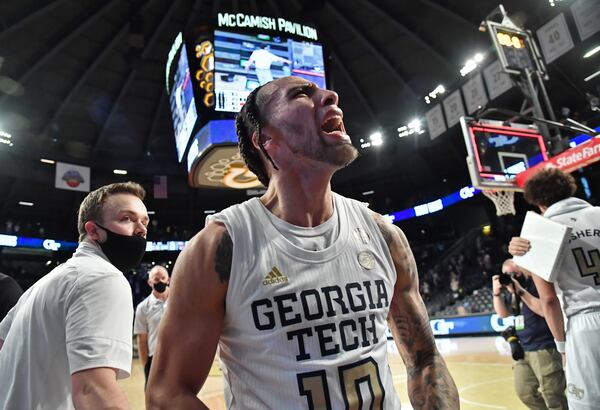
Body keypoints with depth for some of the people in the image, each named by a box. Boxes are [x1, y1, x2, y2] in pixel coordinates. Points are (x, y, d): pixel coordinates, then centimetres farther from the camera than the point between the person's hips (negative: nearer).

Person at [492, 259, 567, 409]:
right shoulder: (512, 287, 10)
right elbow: (503, 313, 9)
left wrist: (520, 291, -25)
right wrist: (497, 293, -5)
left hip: (544, 349, -7)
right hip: (522, 349, 8)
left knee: (553, 397, -1)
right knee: (525, 393, 15)